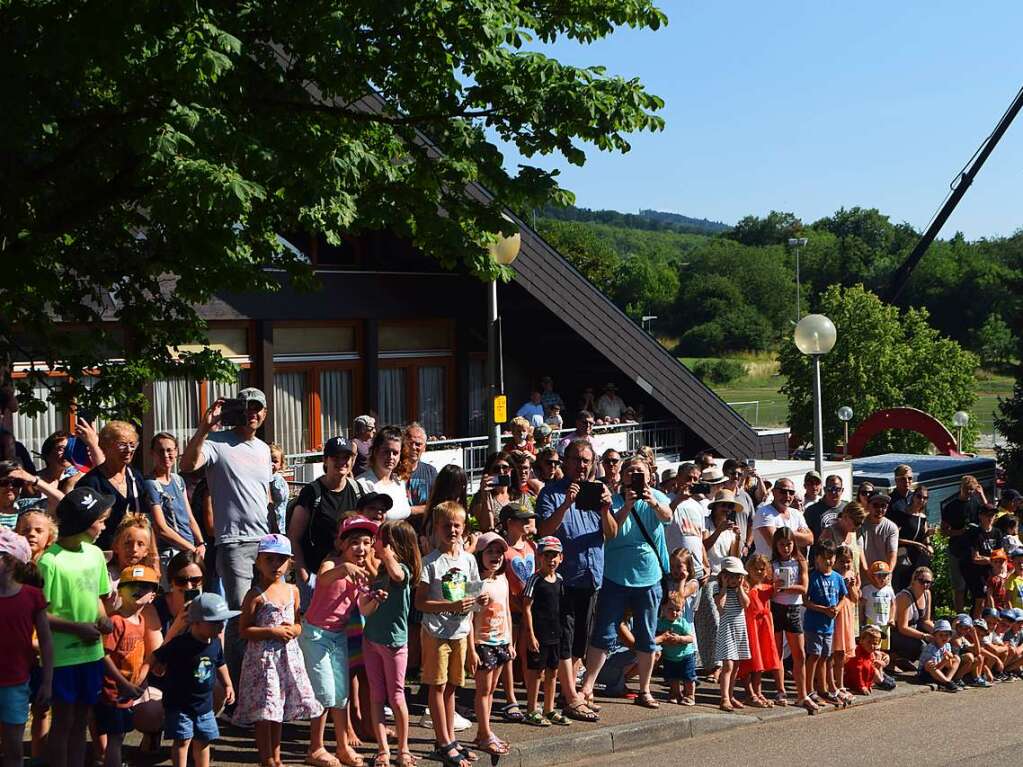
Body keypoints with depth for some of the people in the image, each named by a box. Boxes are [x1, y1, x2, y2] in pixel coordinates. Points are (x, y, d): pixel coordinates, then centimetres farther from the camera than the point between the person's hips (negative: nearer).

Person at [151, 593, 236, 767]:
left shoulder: (215, 643, -1)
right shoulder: (179, 644, -23)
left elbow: (220, 665, 17)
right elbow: (156, 660, -12)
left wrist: (227, 685, 16)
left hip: (205, 703, 6)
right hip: (179, 704, -6)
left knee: (203, 740, 15)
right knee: (183, 740, -6)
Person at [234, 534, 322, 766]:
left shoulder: (292, 591, 8)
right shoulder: (255, 595, -9)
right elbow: (244, 631, -11)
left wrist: (293, 630, -7)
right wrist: (272, 632, -18)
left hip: (288, 656, 5)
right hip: (262, 658, -5)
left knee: (279, 711, 15)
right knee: (264, 713, -2)